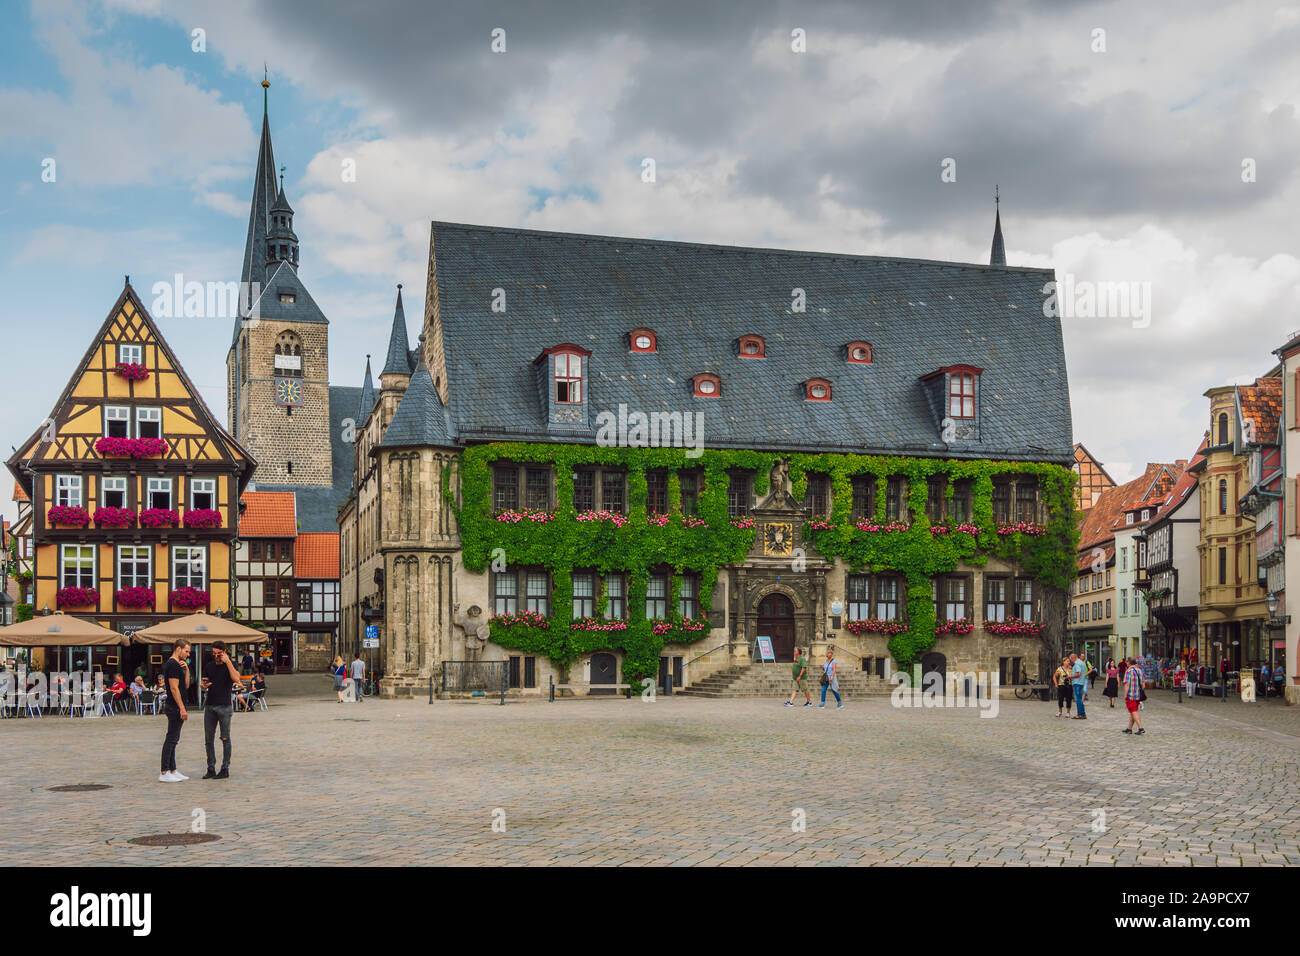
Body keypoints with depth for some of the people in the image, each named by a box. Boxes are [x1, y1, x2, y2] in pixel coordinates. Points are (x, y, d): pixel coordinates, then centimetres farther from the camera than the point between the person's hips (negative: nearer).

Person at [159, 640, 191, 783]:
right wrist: (182, 709, -21)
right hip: (175, 707, -10)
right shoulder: (173, 664, -15)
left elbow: (186, 685, 19)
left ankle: (173, 771, 16)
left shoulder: (176, 664, 17)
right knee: (171, 739, -7)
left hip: (174, 708, 10)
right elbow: (174, 688, -21)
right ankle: (164, 773, -4)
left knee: (173, 740, 11)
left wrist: (186, 670, 6)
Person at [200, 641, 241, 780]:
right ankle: (211, 769, 12)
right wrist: (204, 685, -5)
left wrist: (227, 661, -21)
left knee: (225, 738, -1)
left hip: (224, 706, -5)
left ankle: (225, 769, 5)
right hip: (210, 706, 5)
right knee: (208, 739, 5)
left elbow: (236, 679, -20)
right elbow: (204, 685, 20)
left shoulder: (230, 664, -1)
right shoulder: (209, 666, 12)